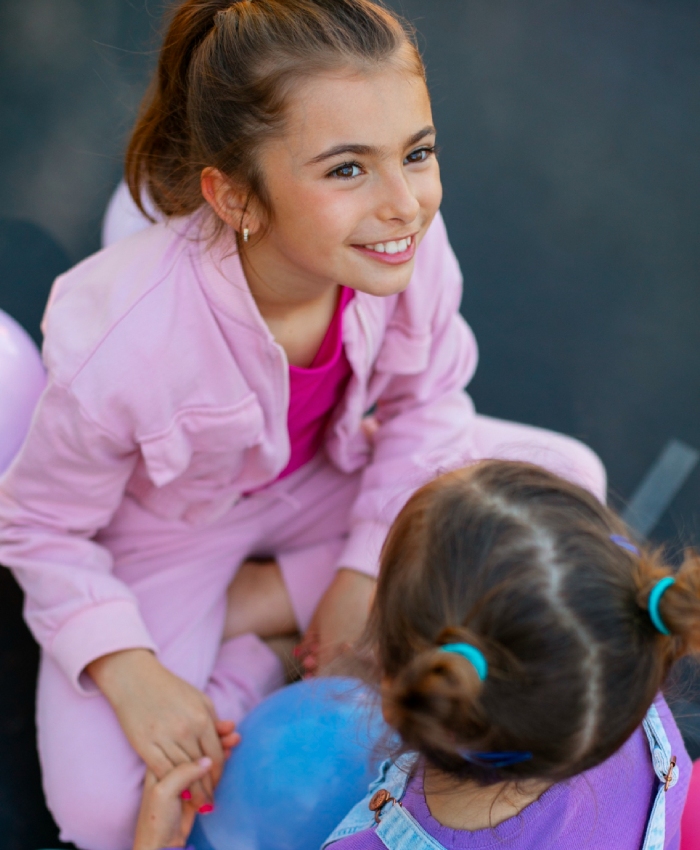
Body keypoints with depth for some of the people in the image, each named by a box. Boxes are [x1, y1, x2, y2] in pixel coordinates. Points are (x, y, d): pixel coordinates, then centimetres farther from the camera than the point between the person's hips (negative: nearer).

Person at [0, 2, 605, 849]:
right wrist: (132, 676, -29)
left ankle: (249, 603, -5)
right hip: (168, 528, -4)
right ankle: (253, 669, 9)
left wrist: (368, 571, -12)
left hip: (323, 475, 5)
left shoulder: (408, 243, -29)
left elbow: (427, 401, -7)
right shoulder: (119, 346, -39)